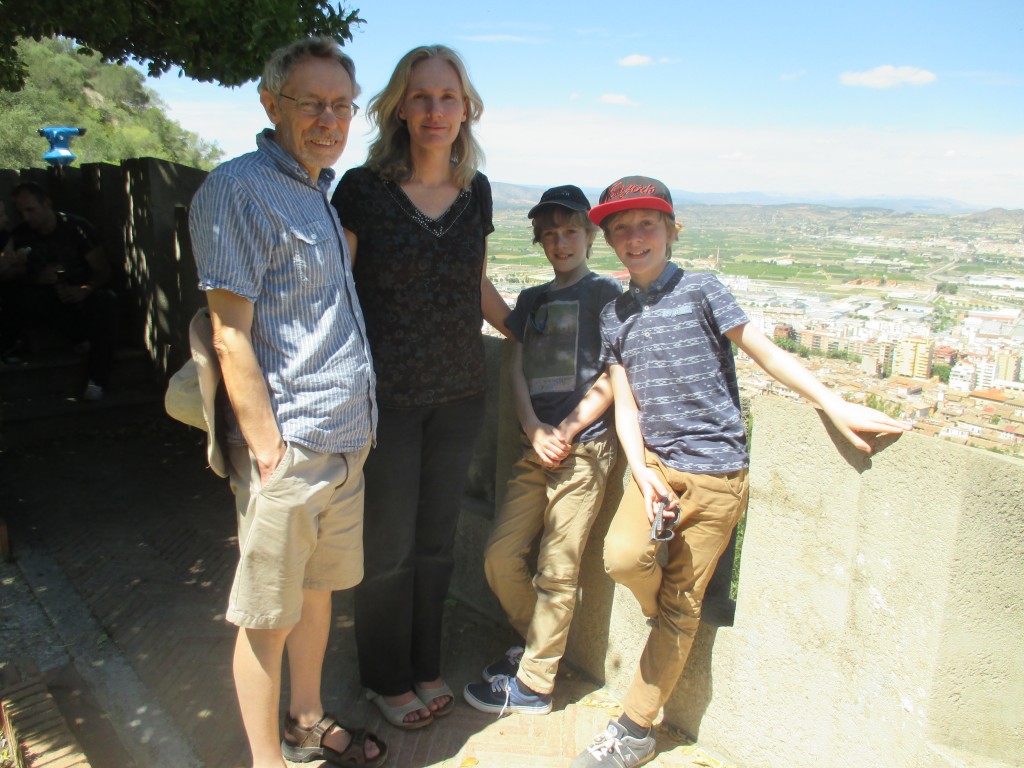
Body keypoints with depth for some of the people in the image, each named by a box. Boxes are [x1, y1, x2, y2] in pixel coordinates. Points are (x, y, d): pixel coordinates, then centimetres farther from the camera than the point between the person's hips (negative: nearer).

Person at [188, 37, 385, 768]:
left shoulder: (319, 192, 14)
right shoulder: (238, 190, -12)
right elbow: (231, 336, -16)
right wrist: (269, 448, -18)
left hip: (345, 440, 9)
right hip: (288, 446, -8)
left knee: (318, 589, 21)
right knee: (268, 616, 6)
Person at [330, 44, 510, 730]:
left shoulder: (476, 192, 5)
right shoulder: (364, 188, -8)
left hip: (459, 394, 4)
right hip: (385, 393, -4)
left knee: (436, 539, 15)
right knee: (388, 543, 9)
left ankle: (426, 667, 37)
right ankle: (386, 679, 33)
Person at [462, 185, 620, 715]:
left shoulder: (606, 294, 1)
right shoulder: (532, 300, 18)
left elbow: (610, 381, -5)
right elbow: (517, 371, 11)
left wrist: (567, 432, -12)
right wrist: (534, 429, -5)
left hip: (584, 447, -6)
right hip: (534, 446, 6)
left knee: (557, 569, 0)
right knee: (500, 556, 6)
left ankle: (533, 683, 14)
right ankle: (541, 644, 29)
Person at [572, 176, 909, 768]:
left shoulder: (700, 290, -3)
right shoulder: (615, 315, 10)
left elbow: (768, 353, -3)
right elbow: (627, 407, 6)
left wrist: (838, 407, -12)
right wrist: (643, 475, -9)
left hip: (715, 470, -3)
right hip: (655, 462, 3)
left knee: (679, 610, 2)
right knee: (623, 556, -24)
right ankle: (671, 611, 11)